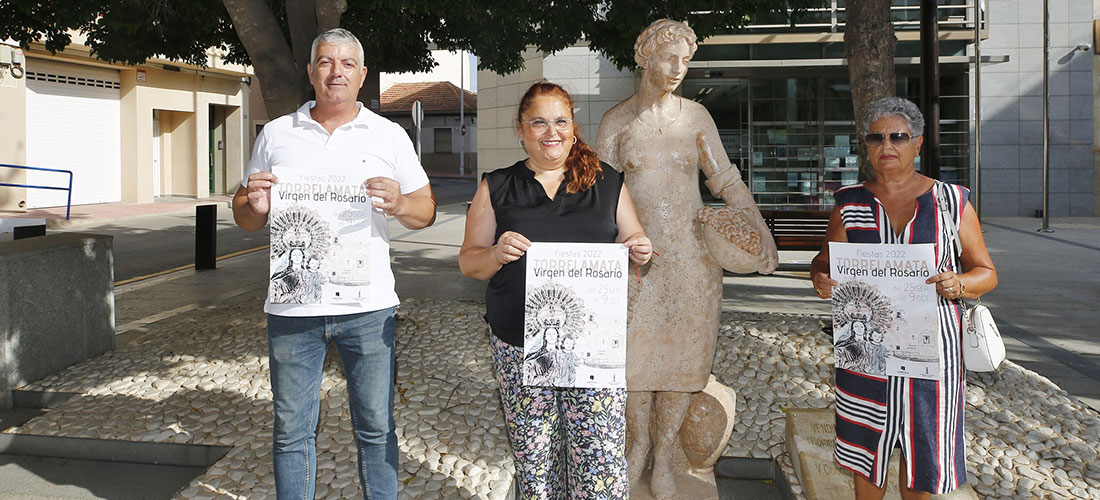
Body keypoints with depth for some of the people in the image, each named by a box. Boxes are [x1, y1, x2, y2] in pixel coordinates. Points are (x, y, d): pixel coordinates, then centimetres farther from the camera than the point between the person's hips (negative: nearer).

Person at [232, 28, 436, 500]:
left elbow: (425, 212, 7)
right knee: (292, 432, 10)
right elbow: (243, 217, 13)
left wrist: (399, 204, -15)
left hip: (368, 307, -1)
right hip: (291, 310, 1)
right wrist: (256, 206, -11)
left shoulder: (389, 135, 6)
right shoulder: (276, 135, 9)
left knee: (376, 428, 9)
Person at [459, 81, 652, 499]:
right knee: (534, 460, 4)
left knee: (601, 457, -4)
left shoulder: (608, 183, 11)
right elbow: (468, 261, 9)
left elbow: (633, 247, 17)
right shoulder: (496, 188, 9)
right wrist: (497, 255, -13)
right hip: (520, 346, 0)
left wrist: (640, 252, -7)